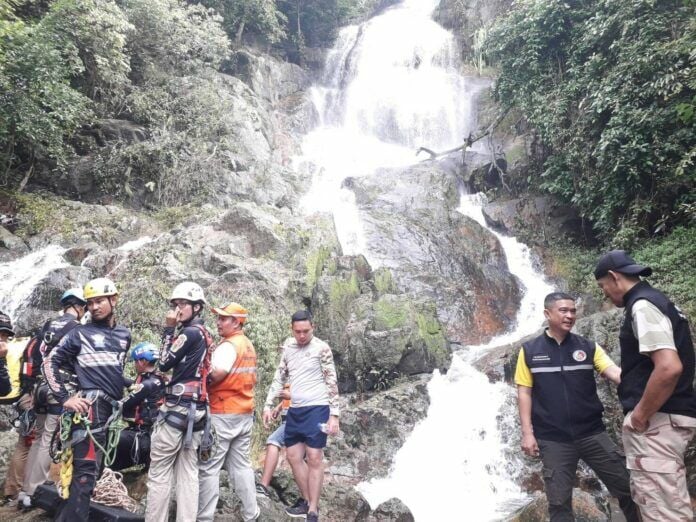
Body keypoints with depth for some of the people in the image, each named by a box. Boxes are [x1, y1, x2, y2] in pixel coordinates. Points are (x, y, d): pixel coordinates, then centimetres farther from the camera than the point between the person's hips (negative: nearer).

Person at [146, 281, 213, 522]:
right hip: (197, 408, 9)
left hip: (178, 407, -9)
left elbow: (164, 363, -7)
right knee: (188, 472, 9)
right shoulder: (205, 333, 15)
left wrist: (168, 329, -5)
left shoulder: (189, 332, -13)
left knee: (159, 472, -1)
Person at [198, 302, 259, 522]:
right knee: (241, 465, 14)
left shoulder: (228, 345, -14)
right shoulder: (249, 345, 14)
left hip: (223, 414, -9)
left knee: (208, 468, -1)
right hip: (245, 413, 9)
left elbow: (216, 374, -26)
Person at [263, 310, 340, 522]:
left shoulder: (321, 348, -8)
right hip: (294, 410, 6)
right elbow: (279, 378, 14)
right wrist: (268, 405, 8)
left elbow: (332, 382, -8)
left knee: (314, 458, -4)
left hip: (316, 409, -6)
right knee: (294, 457, 10)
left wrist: (334, 414, -12)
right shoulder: (288, 347, 8)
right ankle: (306, 501, 25)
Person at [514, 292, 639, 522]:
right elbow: (524, 393, 1)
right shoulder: (529, 351, 1)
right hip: (553, 439, -1)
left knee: (626, 487, 6)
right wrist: (527, 433, -6)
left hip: (592, 433, 1)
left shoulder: (588, 347, 4)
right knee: (559, 501, 6)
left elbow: (615, 373, -9)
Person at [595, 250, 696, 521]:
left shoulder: (643, 305, -15)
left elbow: (669, 367, -27)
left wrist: (639, 415, -17)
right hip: (669, 417, 11)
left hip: (656, 421, -11)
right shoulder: (655, 300, 17)